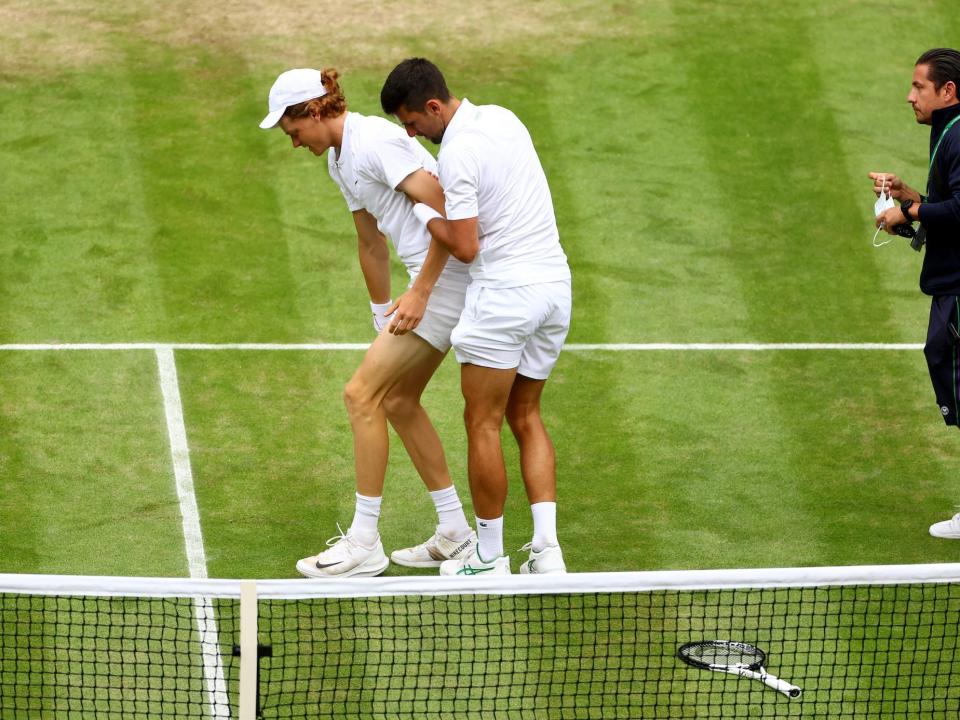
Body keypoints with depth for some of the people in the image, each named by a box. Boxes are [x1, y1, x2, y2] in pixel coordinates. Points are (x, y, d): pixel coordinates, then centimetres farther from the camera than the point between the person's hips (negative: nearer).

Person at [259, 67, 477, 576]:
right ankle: (455, 534, 22)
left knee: (362, 394, -8)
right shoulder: (338, 160, 15)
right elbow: (372, 243, 25)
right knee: (398, 402, 15)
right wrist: (382, 316, 25)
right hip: (429, 281, 10)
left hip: (444, 277, -10)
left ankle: (363, 543, -2)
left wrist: (419, 294, -22)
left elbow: (446, 209, -22)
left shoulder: (374, 142, -17)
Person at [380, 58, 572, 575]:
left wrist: (425, 213, -2)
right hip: (555, 282, 9)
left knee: (483, 425, 3)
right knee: (526, 417, 15)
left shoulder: (457, 154, -17)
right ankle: (546, 547, 5)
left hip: (504, 290, -9)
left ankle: (489, 558, 8)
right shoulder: (502, 118, 10)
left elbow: (464, 247, -18)